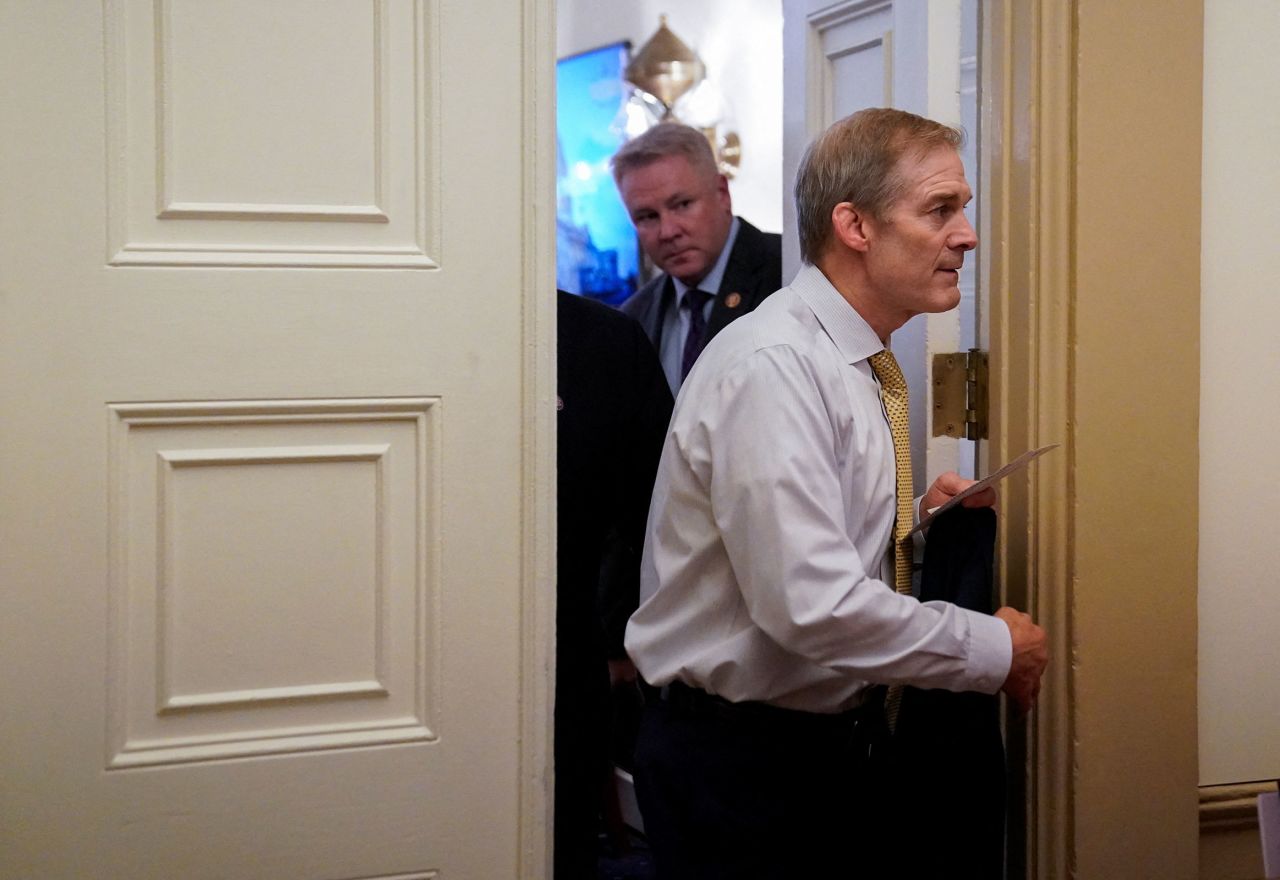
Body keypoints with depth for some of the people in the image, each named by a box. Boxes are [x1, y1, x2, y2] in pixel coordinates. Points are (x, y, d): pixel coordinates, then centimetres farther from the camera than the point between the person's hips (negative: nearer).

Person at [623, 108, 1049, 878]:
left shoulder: (858, 364, 8)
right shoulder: (772, 367, -22)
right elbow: (814, 606, -30)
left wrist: (915, 516, 4)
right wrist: (994, 649, -18)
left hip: (833, 742, 9)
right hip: (738, 763, -9)